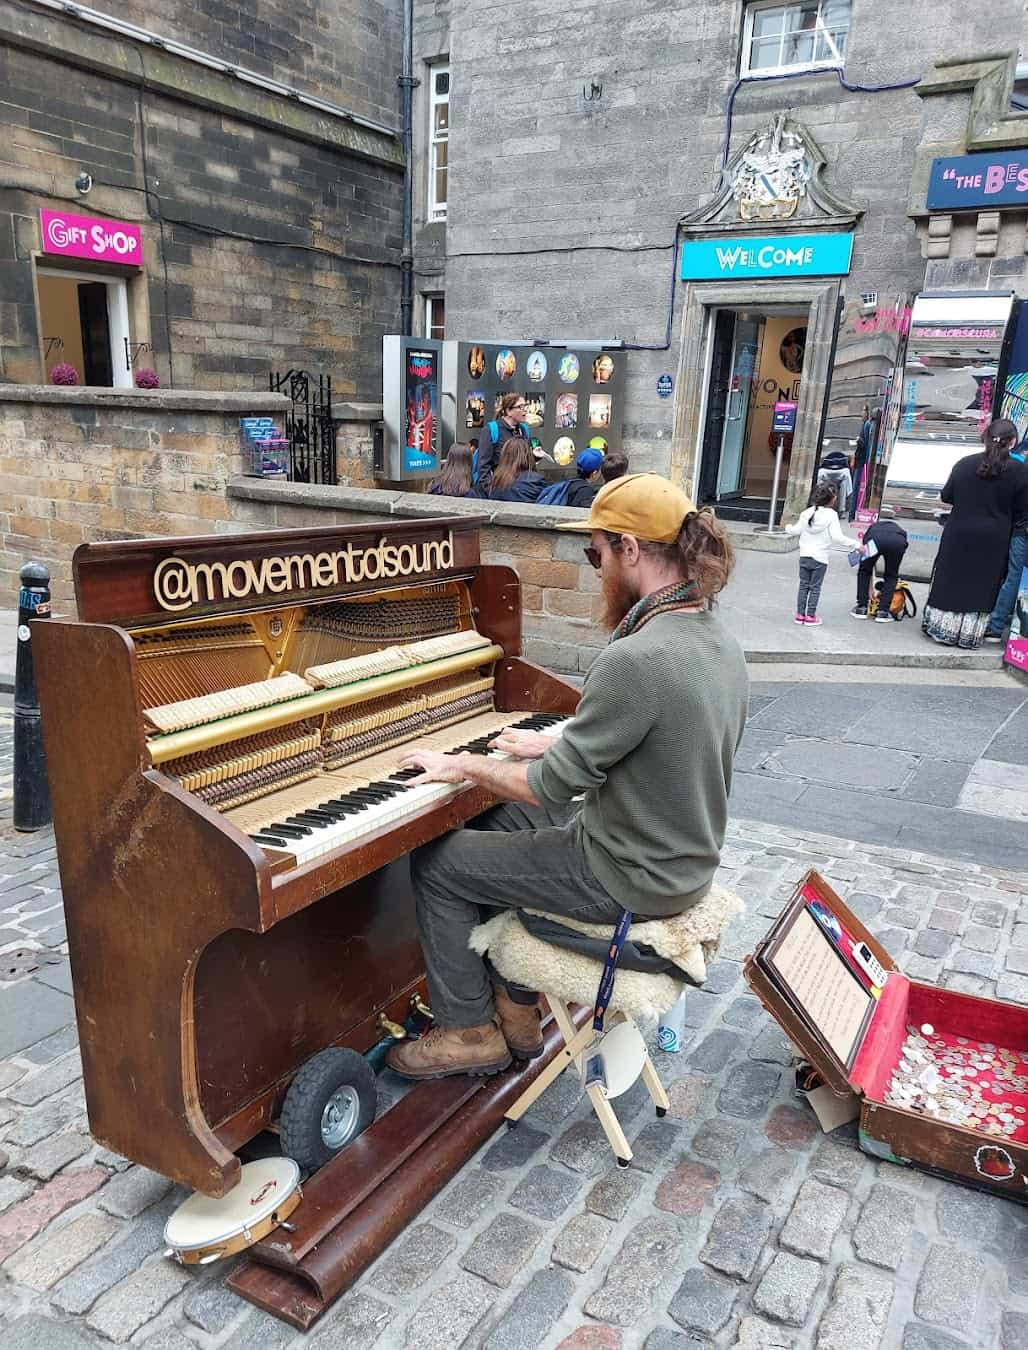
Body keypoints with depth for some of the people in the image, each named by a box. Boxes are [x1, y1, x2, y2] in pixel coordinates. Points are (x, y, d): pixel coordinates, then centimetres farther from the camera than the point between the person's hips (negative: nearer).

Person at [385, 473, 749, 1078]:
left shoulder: (635, 659, -31)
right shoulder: (721, 641, -1)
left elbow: (549, 788, -23)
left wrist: (465, 765, -6)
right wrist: (556, 746, 15)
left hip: (628, 880, -9)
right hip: (684, 861, 9)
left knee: (435, 864, 4)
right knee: (502, 822, 24)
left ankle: (471, 1031, 21)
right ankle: (517, 1004, 30)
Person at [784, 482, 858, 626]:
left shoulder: (806, 512, 0)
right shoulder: (831, 515, -14)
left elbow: (797, 530, 6)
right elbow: (837, 537, -19)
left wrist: (788, 528, 28)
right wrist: (856, 544, -14)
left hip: (804, 555, 4)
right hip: (820, 558, -4)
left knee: (803, 585, 12)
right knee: (815, 587, 5)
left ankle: (800, 614, 15)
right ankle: (810, 616, 8)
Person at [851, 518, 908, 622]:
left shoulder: (870, 529, 42)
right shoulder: (896, 527, 43)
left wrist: (870, 589, 50)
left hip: (874, 539, 0)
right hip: (898, 541, 1)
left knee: (863, 571, 27)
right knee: (891, 576, 24)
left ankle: (861, 608, 26)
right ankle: (883, 612, 18)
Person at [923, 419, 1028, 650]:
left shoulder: (964, 464, -4)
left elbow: (946, 496, 3)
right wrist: (999, 514, 12)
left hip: (958, 535, 1)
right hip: (994, 540, -1)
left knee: (951, 582, 13)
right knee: (981, 587, 9)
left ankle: (942, 630, 19)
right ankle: (969, 636, 14)